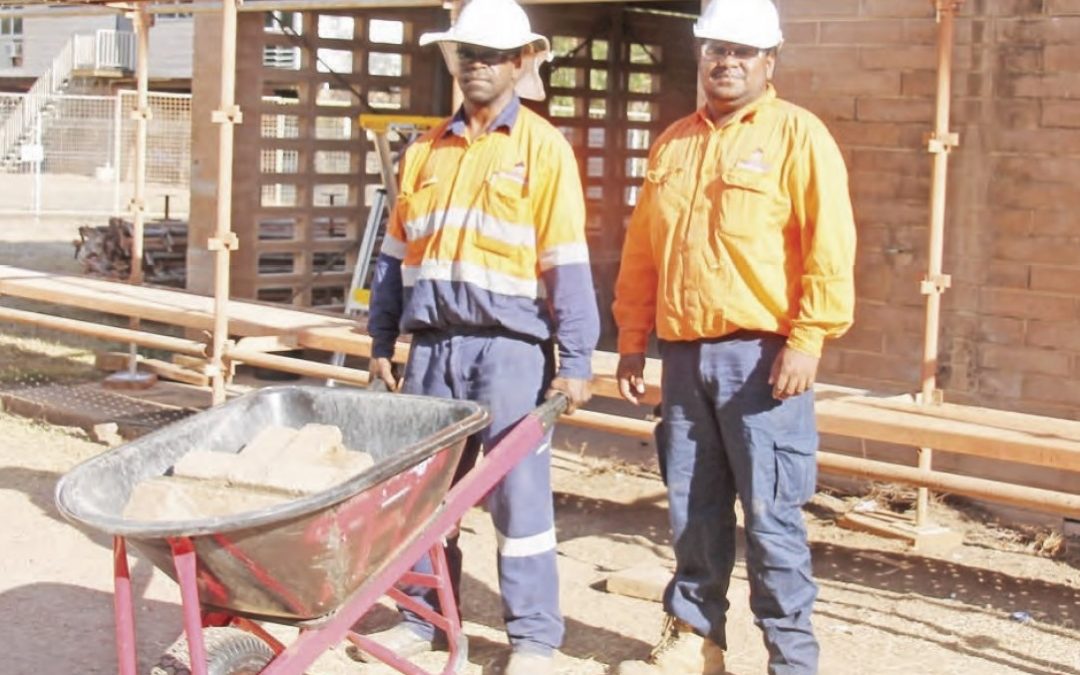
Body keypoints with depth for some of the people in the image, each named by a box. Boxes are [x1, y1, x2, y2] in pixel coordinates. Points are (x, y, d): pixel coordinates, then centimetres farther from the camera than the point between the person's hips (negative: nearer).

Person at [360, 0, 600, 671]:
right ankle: (425, 617, 25)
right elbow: (397, 252, 16)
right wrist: (382, 342, 12)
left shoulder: (543, 147, -3)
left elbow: (566, 263, -7)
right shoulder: (427, 150, 12)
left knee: (519, 494, 0)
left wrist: (576, 359, -11)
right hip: (433, 344, 5)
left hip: (510, 345, -5)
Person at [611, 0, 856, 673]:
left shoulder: (798, 134, -2)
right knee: (693, 510, 11)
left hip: (762, 355, -5)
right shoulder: (674, 144, 16)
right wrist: (633, 338, 13)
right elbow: (642, 251, 18)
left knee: (771, 515, -3)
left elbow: (829, 248, -10)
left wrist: (807, 341, -16)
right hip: (685, 356, 6)